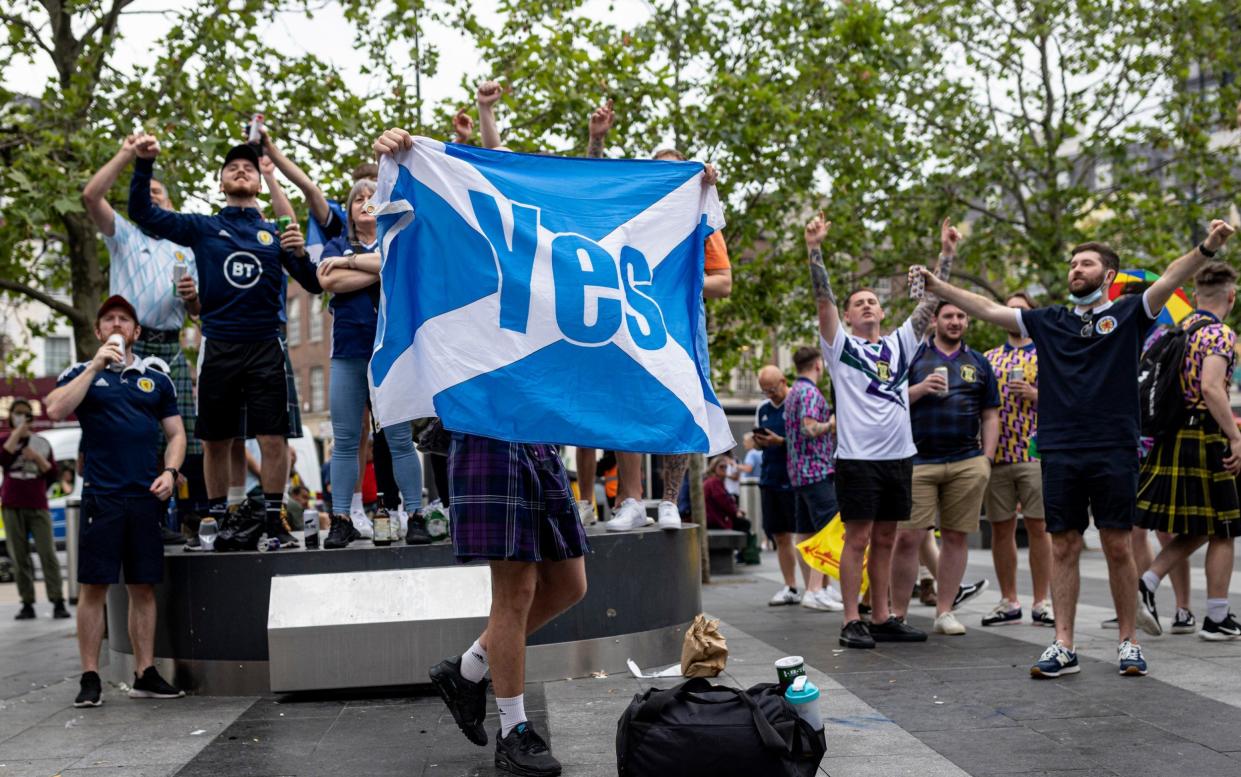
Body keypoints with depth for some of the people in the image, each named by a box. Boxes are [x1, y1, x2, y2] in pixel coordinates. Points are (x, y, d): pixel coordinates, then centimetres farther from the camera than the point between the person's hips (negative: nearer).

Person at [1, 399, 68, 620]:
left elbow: (52, 474, 9)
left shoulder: (42, 443, 12)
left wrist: (37, 458, -7)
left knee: (47, 553, -8)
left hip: (38, 506, 0)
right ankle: (27, 604, 2)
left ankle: (58, 602, -10)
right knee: (19, 557, -1)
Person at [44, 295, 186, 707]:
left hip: (147, 497, 3)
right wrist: (95, 367, -12)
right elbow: (56, 409, -11)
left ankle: (145, 674, 13)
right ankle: (90, 678, 3)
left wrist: (170, 471, -1)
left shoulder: (156, 379, 15)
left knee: (144, 587, 6)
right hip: (101, 496, -2)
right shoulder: (82, 373, 8)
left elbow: (175, 433, 16)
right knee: (94, 586, -3)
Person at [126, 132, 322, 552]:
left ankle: (273, 518, 3)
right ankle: (220, 518, 15)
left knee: (273, 438, -6)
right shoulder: (202, 229, 9)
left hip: (265, 348, -1)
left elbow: (314, 286, 6)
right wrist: (145, 163, -11)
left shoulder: (276, 233, 9)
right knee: (215, 441, 5)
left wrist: (301, 253, -14)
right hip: (218, 348, 1)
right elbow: (142, 212, 3)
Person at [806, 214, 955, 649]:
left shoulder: (900, 344, 14)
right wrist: (815, 249, -20)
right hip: (857, 457, -5)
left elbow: (930, 301, 11)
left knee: (885, 540, 10)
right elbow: (823, 299, -9)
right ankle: (852, 623, 0)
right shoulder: (841, 345, 2)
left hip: (899, 456, 5)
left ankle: (882, 619, 15)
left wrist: (947, 252, 5)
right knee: (858, 539, -4)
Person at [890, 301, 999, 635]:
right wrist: (920, 389, -13)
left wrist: (986, 460, 5)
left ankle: (945, 612, 12)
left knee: (956, 536, 4)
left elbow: (990, 416, 15)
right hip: (919, 461, -2)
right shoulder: (913, 357, 7)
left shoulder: (979, 363, 15)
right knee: (907, 537, -7)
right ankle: (897, 613, 1)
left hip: (967, 463, 3)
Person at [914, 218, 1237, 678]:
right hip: (1060, 453, 3)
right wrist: (938, 287, 4)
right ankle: (1063, 646, 8)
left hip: (1114, 452, -3)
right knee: (1064, 547, 4)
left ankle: (1129, 642, 13)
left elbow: (1171, 280, -11)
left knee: (1118, 547, 2)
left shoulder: (1128, 315, 4)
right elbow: (988, 309, 11)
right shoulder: (1049, 322, 13)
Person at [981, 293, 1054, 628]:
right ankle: (1009, 602, 13)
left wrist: (1035, 394, -14)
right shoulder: (989, 358, 16)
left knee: (1038, 526, -3)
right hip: (996, 454, 3)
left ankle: (1042, 602, 4)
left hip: (1035, 453, -3)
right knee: (1001, 528, 5)